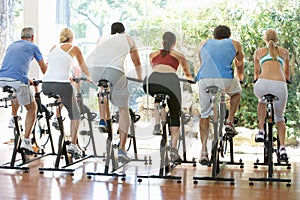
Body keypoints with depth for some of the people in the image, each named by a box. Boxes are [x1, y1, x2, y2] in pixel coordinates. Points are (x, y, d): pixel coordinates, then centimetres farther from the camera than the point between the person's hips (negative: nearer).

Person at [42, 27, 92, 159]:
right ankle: (73, 144, 2)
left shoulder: (53, 48, 22)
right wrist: (89, 77, 45)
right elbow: (83, 66, 26)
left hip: (46, 85, 4)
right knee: (75, 114, 13)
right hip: (62, 84, -4)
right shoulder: (74, 48, 11)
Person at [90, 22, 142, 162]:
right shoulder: (128, 39, 27)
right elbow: (137, 62, 39)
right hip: (115, 72, -3)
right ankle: (121, 149, 1)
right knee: (124, 109, 9)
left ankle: (103, 119, 24)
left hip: (96, 71, 3)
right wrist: (140, 77, 57)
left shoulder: (102, 39, 33)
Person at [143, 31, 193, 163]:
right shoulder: (179, 56, 31)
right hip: (170, 81, -1)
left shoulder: (153, 54, 34)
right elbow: (187, 73, 49)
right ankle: (173, 149, 1)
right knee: (175, 116, 12)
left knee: (158, 97, 36)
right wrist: (190, 77, 72)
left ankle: (157, 125, 16)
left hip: (152, 81, 2)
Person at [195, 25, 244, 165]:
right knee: (237, 92, 32)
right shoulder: (234, 44, 24)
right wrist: (240, 77, 60)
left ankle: (204, 152, 7)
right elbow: (240, 65, 39)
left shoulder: (204, 44, 29)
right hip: (224, 79, -2)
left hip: (204, 79, 2)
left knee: (204, 115, 14)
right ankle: (229, 122, 19)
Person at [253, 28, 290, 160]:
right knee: (279, 117, 23)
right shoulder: (284, 52, 25)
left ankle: (261, 131, 20)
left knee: (262, 100, 36)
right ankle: (282, 147, 3)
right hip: (280, 86, 1)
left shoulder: (259, 52, 22)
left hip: (262, 85, -1)